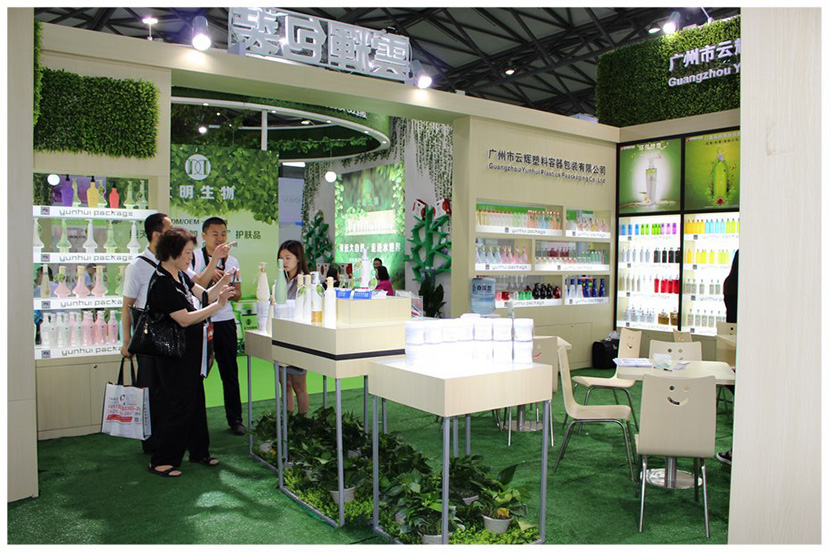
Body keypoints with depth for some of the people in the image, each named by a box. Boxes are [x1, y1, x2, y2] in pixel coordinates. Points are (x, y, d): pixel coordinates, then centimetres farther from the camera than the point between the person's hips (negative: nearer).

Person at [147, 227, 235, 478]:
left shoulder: (180, 276, 8)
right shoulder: (162, 283, -21)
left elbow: (203, 296, 8)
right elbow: (184, 319, -25)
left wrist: (222, 283, -8)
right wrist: (219, 305, -26)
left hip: (190, 352, 10)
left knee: (196, 401, 16)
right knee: (178, 405, -2)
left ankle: (199, 451, 29)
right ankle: (160, 461, 11)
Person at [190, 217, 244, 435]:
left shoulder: (232, 261, 10)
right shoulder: (195, 257, -2)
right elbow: (198, 286, -17)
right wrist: (215, 259, -22)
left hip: (225, 320, 3)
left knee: (230, 372, 6)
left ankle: (235, 419, 16)